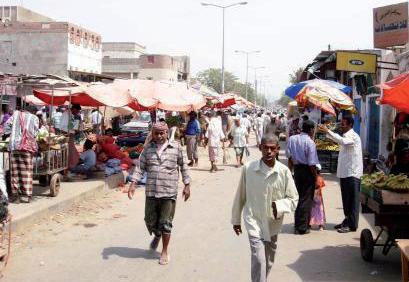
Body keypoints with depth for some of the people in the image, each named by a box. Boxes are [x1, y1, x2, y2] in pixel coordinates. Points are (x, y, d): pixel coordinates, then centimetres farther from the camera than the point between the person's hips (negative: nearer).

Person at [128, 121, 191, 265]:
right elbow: (140, 167, 5)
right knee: (150, 221, 11)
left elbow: (183, 166, 7)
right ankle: (157, 236, 45)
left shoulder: (176, 147, 1)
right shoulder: (148, 149, 6)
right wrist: (133, 184, -6)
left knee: (165, 223, 2)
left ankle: (165, 252, 18)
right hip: (151, 192, 3)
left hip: (169, 193, -2)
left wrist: (187, 185, 6)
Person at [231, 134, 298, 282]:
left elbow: (293, 199, -2)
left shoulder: (284, 171, -11)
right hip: (254, 221, -2)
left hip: (273, 223, 3)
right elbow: (240, 196, 0)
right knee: (259, 259, -16)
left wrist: (280, 206, -21)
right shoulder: (248, 168, -12)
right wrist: (236, 219, 8)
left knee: (269, 261, 18)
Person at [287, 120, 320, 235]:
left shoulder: (292, 139, 1)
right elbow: (312, 164, -17)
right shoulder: (310, 142, -16)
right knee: (306, 199, 3)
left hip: (297, 169, 6)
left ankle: (297, 225, 24)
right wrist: (316, 177, -7)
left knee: (298, 197, 17)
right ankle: (302, 228, 6)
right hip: (307, 171, -6)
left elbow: (289, 157, 7)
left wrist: (291, 171, 17)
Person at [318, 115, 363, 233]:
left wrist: (328, 131, -36)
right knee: (346, 199, 16)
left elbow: (343, 141, -33)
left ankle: (352, 225, 0)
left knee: (352, 200, -4)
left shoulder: (353, 136, -15)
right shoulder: (346, 136, 16)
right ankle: (347, 220, 26)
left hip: (352, 173, -9)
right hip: (344, 172, 9)